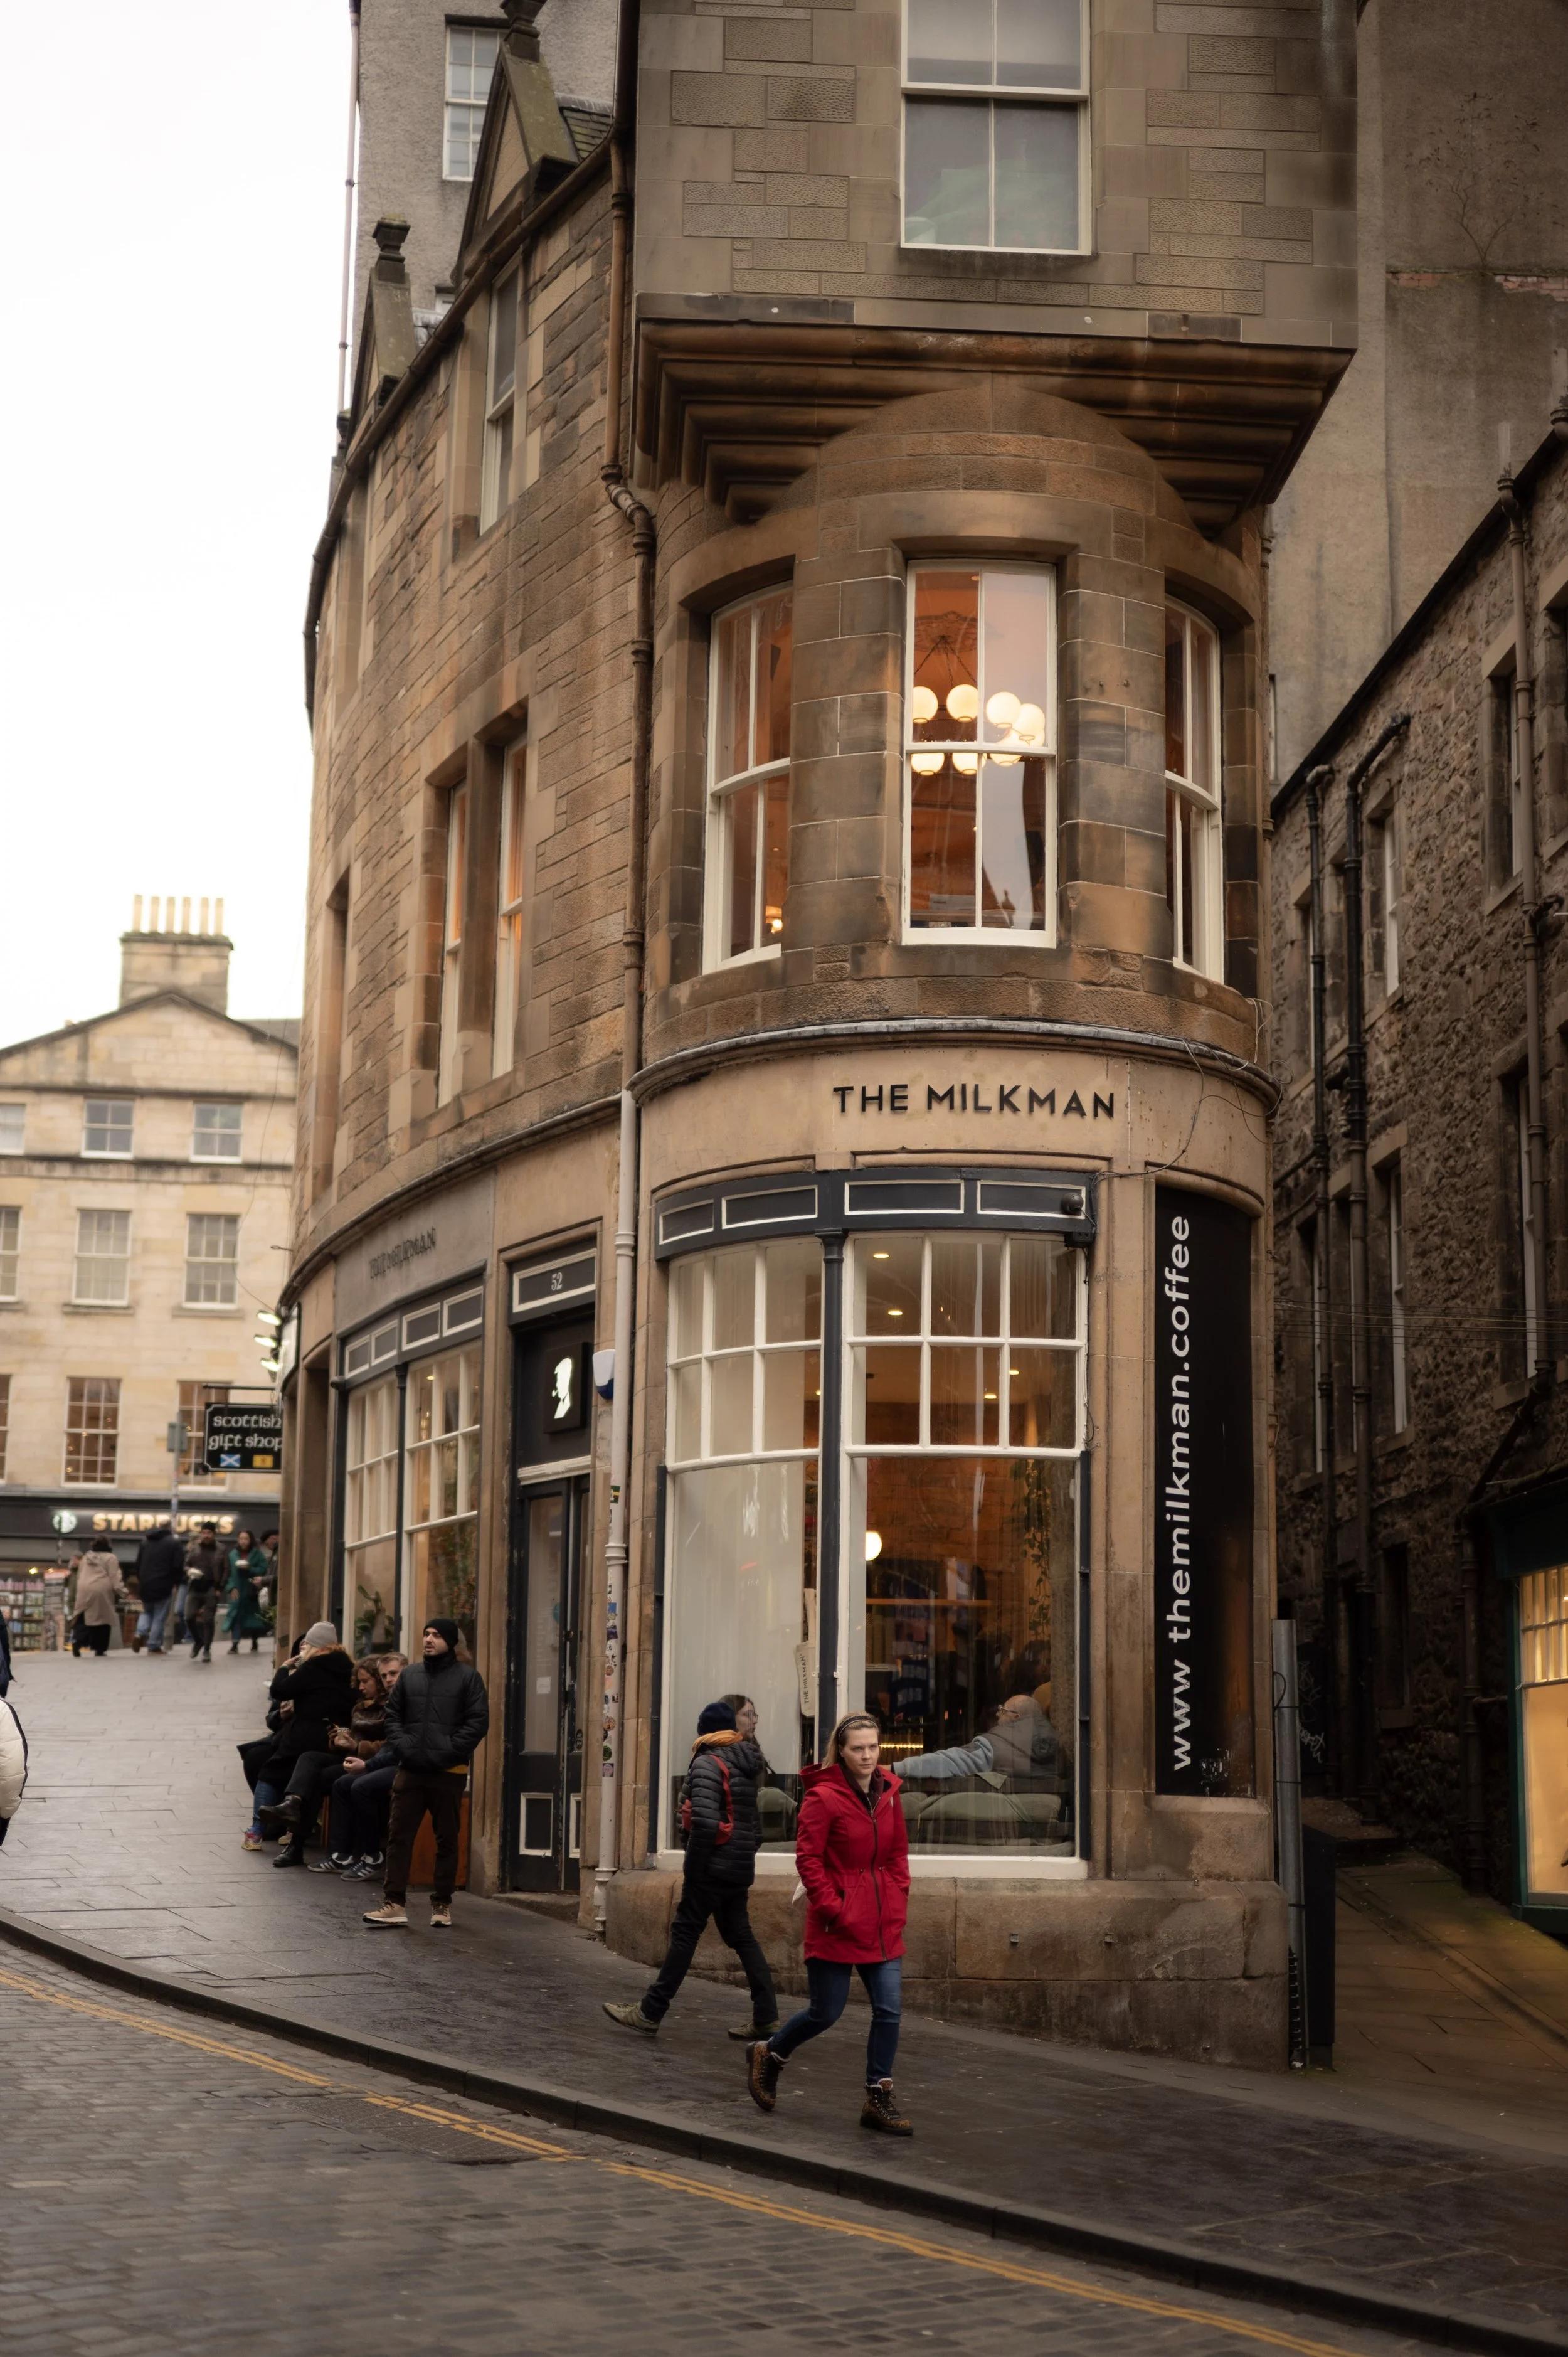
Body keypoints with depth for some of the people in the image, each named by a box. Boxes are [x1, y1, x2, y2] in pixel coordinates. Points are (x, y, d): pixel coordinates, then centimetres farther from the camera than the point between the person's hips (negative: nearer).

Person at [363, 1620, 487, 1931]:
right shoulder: (410, 1674, 13)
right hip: (410, 1770, 4)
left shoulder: (467, 1676, 0)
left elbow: (477, 1721, -6)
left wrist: (448, 1752, -14)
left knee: (447, 1840, 5)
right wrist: (402, 1747, -3)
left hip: (449, 1773, -4)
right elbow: (393, 1714, 15)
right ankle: (394, 1903, 1)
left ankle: (442, 1904, 13)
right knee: (399, 1836, -1)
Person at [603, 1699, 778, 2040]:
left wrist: (691, 1871, -14)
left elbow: (705, 1822, -21)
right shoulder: (747, 1766, 14)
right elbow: (755, 1822, 17)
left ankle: (650, 2012, 0)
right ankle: (766, 2018, 8)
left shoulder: (707, 1764, -11)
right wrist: (744, 1857, 19)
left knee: (685, 1935, -4)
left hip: (714, 1868, -8)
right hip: (741, 1868, 8)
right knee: (740, 1937, 12)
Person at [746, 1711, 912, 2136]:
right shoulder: (823, 1797, -12)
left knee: (889, 2010, 1)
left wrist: (898, 1901, 7)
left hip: (883, 1925, 6)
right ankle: (768, 2053, 30)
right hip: (837, 1926, -5)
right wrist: (834, 1909, -15)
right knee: (826, 2012, 4)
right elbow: (808, 1860, -12)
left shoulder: (887, 1793, 7)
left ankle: (878, 2098, 12)